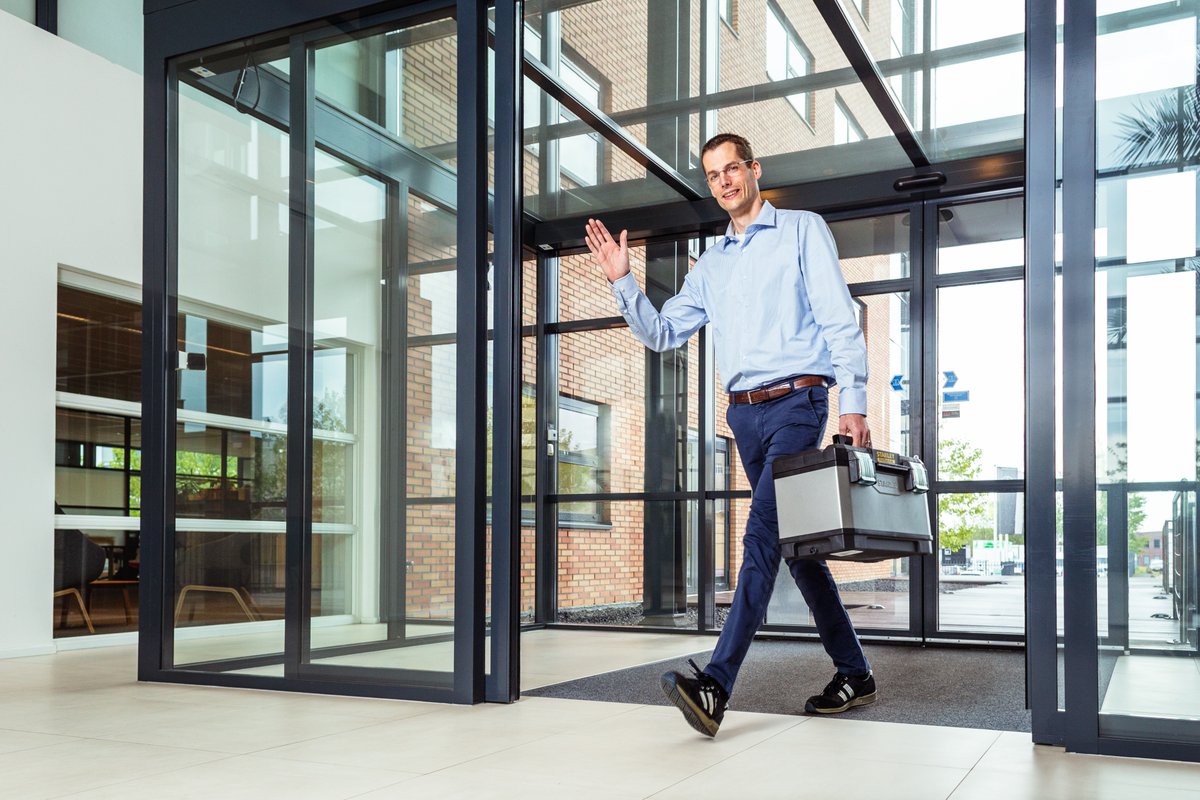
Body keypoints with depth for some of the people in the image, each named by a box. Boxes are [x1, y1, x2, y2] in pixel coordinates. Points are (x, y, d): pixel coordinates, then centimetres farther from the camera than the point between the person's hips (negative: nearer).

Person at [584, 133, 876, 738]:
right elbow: (662, 333, 17)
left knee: (763, 536, -18)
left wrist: (853, 402, -12)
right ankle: (853, 673, 20)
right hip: (744, 414, 7)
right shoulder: (711, 264, 21)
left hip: (797, 401, -6)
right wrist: (622, 282, 2)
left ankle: (715, 685, -25)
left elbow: (840, 320, -3)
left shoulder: (802, 231, 5)